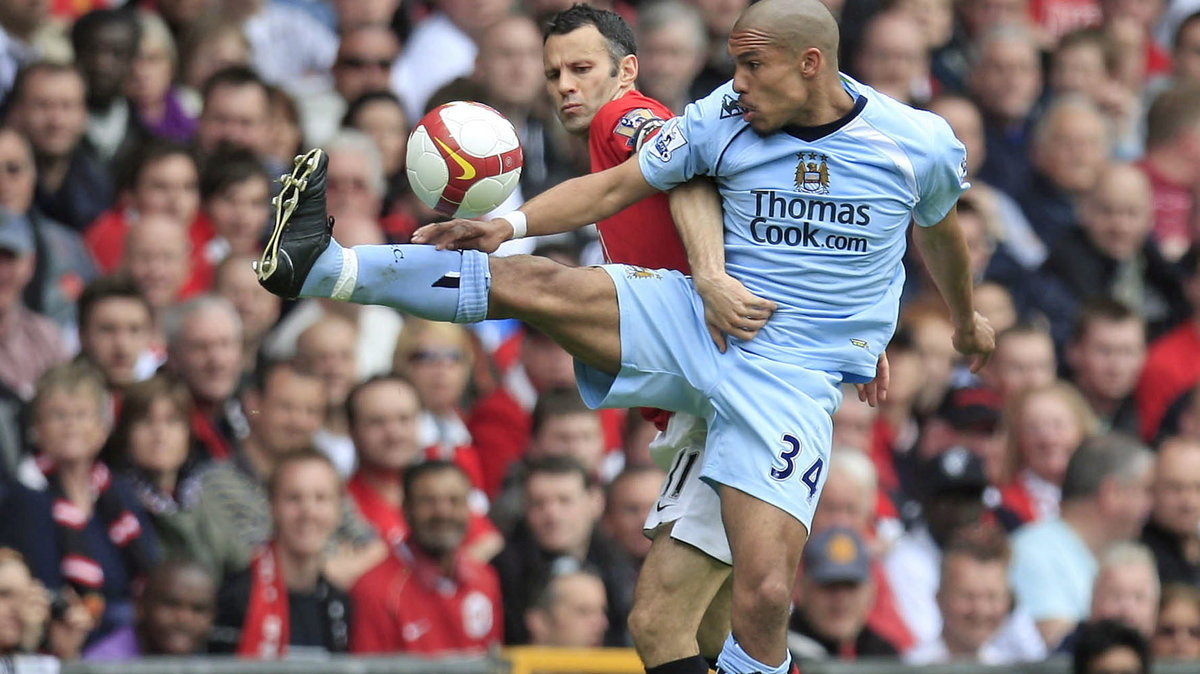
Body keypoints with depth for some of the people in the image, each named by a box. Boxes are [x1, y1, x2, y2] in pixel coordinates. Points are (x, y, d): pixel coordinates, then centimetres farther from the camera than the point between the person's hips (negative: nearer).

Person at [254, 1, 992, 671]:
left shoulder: (922, 144, -5)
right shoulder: (723, 117, -3)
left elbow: (940, 229, 17)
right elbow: (614, 187, 4)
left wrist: (967, 318, 34)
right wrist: (510, 224, -9)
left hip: (792, 379, -2)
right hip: (696, 320, 2)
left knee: (764, 597, -20)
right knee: (534, 283, -20)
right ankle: (321, 266, -23)